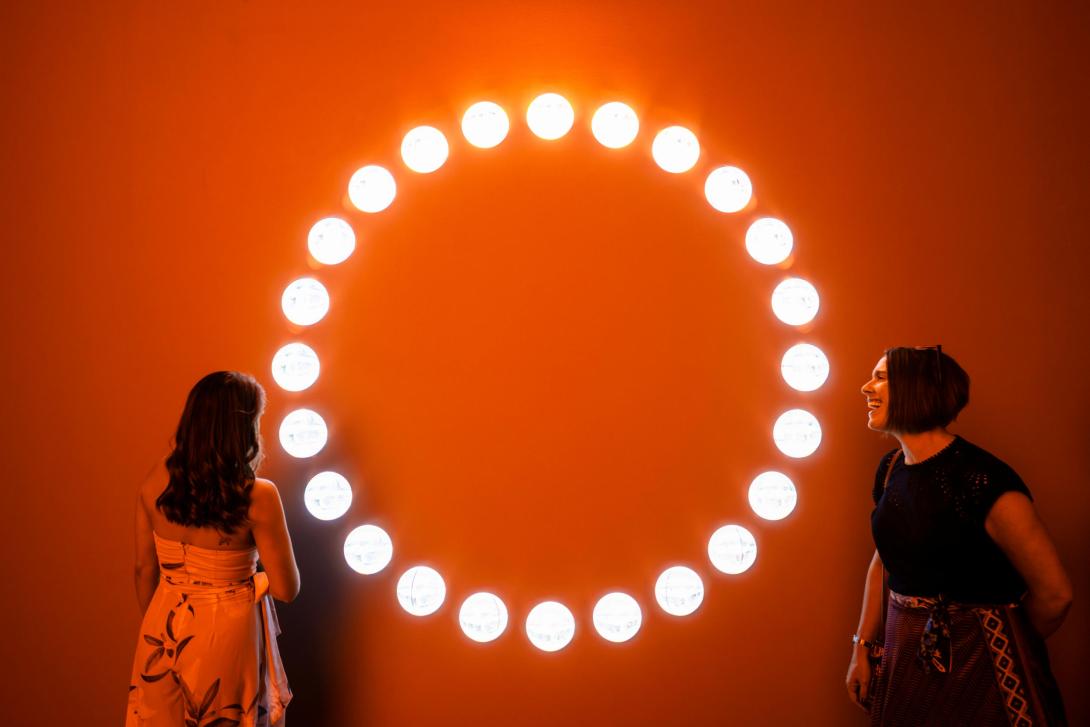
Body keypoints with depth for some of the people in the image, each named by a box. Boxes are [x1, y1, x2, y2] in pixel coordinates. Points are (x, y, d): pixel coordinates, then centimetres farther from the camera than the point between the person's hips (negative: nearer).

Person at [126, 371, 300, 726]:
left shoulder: (154, 487, -10)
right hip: (226, 634, -3)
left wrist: (157, 626, 17)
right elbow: (286, 588, -17)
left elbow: (144, 571, 1)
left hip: (165, 631, 3)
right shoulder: (258, 497, -23)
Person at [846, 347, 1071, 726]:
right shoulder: (890, 468, 2)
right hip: (904, 657, 7)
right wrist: (863, 645, 11)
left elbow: (1054, 593, -16)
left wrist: (1005, 651, 0)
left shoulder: (982, 479, -22)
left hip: (976, 666, -7)